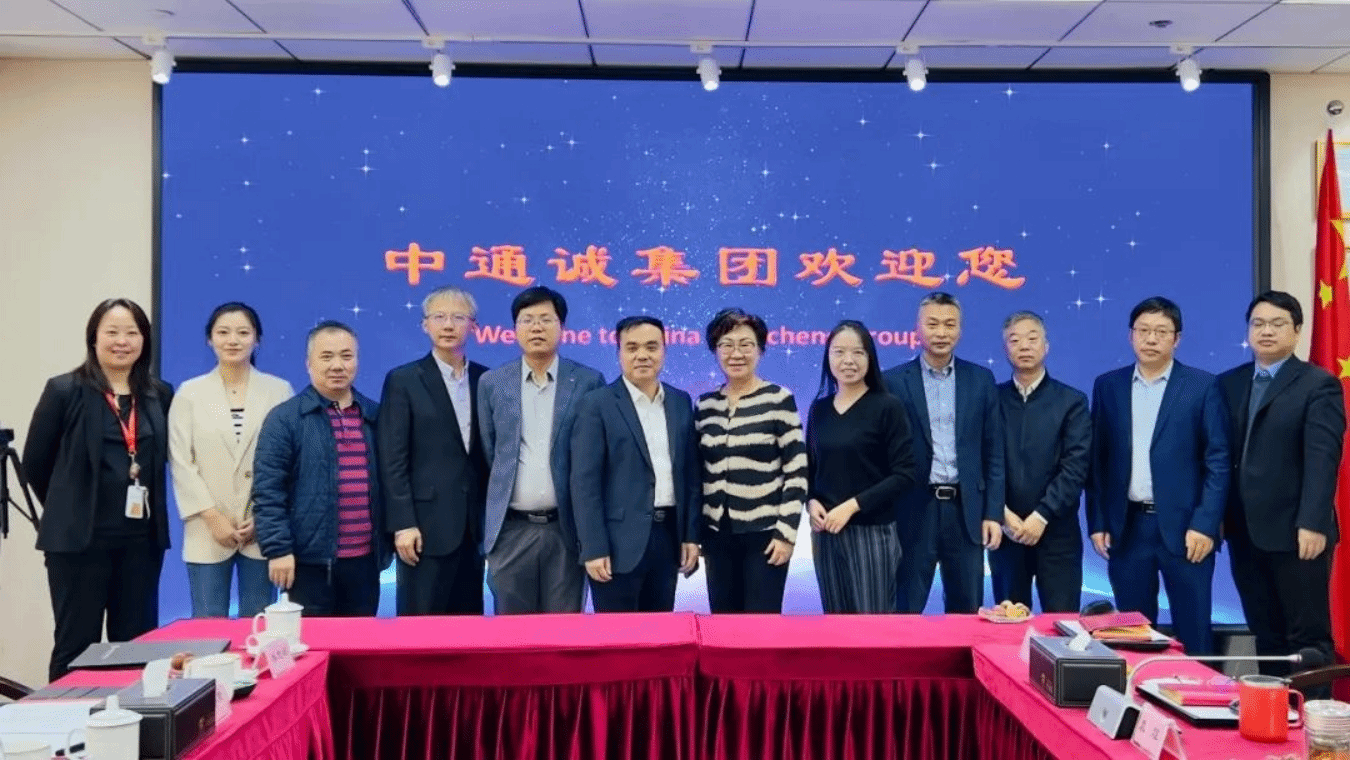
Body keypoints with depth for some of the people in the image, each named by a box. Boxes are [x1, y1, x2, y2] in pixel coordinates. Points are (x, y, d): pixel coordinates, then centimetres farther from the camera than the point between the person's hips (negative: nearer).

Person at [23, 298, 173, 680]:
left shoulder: (160, 395, 6)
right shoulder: (64, 391, -4)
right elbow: (35, 462, 2)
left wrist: (148, 509, 10)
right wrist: (68, 510, 9)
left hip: (142, 538, 4)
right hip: (80, 537, -3)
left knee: (136, 644, 10)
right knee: (76, 645, 4)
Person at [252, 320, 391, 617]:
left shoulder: (374, 416, 10)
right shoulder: (285, 418, -3)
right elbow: (268, 491, -7)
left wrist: (386, 544, 11)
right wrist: (278, 549, -13)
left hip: (364, 560, 4)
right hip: (310, 561, -4)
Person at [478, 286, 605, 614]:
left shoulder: (588, 382, 0)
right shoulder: (492, 383, 5)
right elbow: (487, 453, 11)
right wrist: (489, 519, 10)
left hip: (567, 527, -1)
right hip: (511, 529, 1)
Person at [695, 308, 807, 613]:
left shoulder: (779, 399, -6)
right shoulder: (705, 405, 7)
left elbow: (796, 471, -9)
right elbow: (699, 472, 12)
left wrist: (787, 532, -13)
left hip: (765, 534, -4)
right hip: (717, 535, 4)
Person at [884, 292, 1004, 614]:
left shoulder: (981, 380, 7)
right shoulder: (894, 381, 0)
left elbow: (993, 454, 7)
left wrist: (994, 513, 0)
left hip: (966, 510, 2)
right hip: (913, 512, -2)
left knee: (966, 612, 10)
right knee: (906, 612, 5)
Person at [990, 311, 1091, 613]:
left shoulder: (1072, 401, 3)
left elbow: (1075, 467, -6)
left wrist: (1041, 516, -14)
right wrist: (1002, 514, -11)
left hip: (1057, 532, -1)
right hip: (1005, 531, 1)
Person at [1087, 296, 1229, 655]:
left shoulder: (1202, 385, 0)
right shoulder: (1108, 385, 8)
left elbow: (1217, 461, -3)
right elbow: (1097, 460, 9)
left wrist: (1204, 524, -11)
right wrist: (1097, 522, 4)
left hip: (1183, 526, -2)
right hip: (1127, 527, 3)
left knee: (1193, 633, 3)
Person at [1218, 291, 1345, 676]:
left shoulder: (1319, 384, -3)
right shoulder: (1229, 383, 12)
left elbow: (1322, 459, -13)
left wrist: (1312, 523, -21)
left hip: (1295, 532, -5)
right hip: (1245, 532, 5)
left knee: (1308, 636, 1)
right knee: (1266, 636, 11)